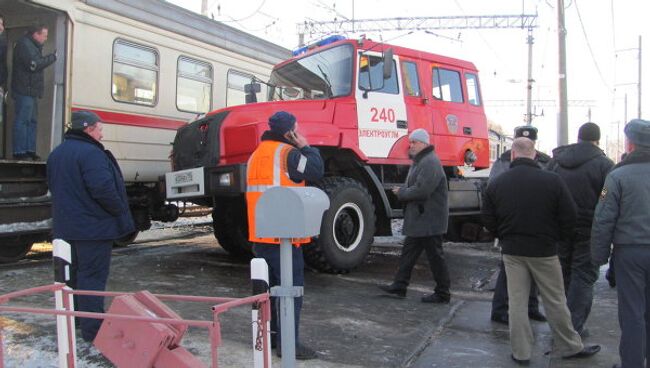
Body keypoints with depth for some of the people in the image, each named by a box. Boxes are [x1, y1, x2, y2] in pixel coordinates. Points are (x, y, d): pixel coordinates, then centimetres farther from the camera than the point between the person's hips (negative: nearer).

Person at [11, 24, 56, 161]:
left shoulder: (32, 46, 22)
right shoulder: (24, 44, -10)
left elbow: (37, 62, 20)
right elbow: (34, 65, -19)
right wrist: (52, 57, -13)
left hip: (30, 90, 10)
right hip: (25, 90, -10)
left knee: (32, 121, 11)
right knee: (22, 120, -9)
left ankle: (30, 150, 16)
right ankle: (19, 152, -8)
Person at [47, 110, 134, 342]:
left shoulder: (56, 154, 13)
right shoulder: (90, 153, -19)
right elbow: (103, 189, -28)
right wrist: (119, 210, -13)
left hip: (64, 226, 9)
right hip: (93, 227, -9)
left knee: (72, 275, 20)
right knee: (92, 277, -4)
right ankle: (93, 330, 0)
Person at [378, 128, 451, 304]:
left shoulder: (430, 162, -19)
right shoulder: (420, 161, 16)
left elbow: (421, 190, -27)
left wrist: (401, 193, -13)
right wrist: (402, 190, 1)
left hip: (429, 220, -11)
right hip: (418, 220, 11)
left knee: (435, 256, 1)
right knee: (408, 252, 15)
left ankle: (442, 294, 13)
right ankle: (399, 287, 24)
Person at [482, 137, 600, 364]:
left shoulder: (496, 184, -4)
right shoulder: (552, 181, -11)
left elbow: (488, 220, 0)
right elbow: (569, 217, -6)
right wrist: (560, 238, 11)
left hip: (512, 251, 2)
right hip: (544, 251, -1)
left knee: (517, 302, 9)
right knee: (555, 302, 12)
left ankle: (521, 352, 16)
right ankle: (571, 347, 28)